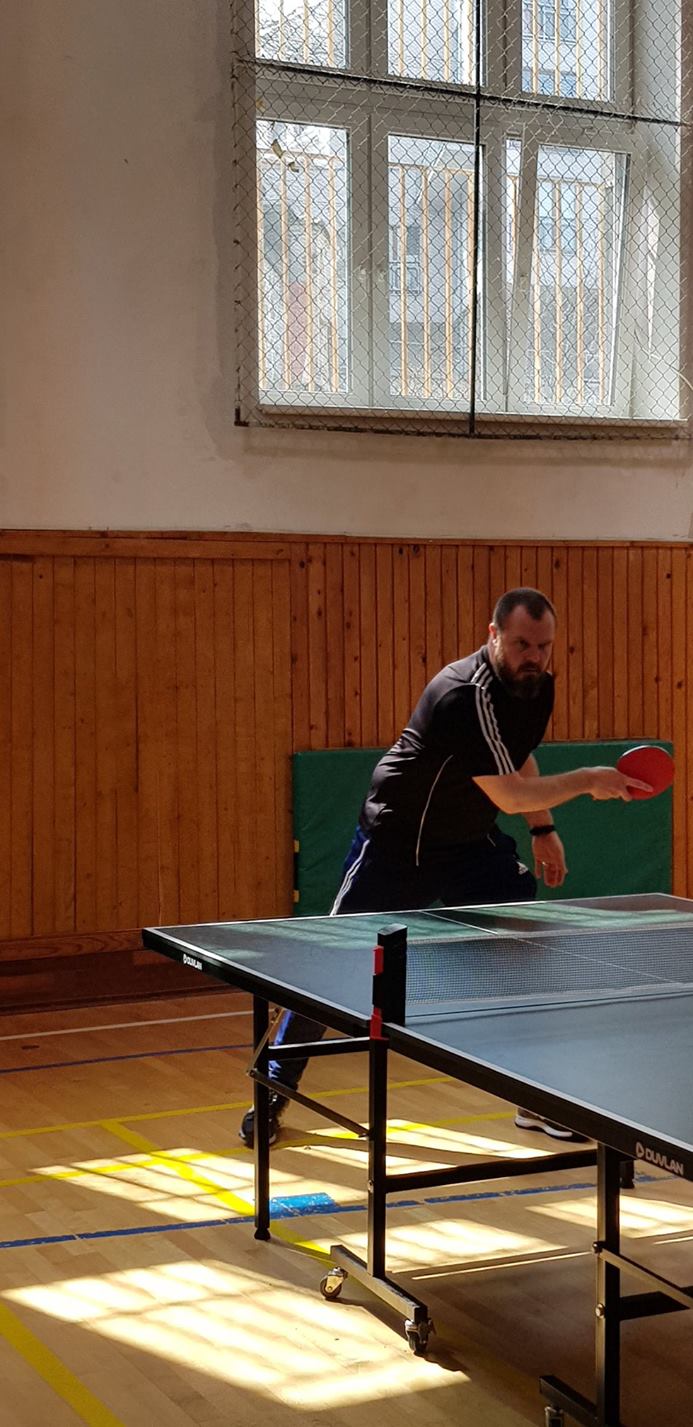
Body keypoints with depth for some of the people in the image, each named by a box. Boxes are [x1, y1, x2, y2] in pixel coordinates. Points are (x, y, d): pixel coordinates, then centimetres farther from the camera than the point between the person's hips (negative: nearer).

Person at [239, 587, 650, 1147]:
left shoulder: (535, 684, -3)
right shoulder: (466, 696, -30)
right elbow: (508, 795, -31)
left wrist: (545, 829, 12)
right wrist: (586, 781, -24)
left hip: (473, 845, 7)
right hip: (397, 844, -7)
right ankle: (274, 1090, 20)